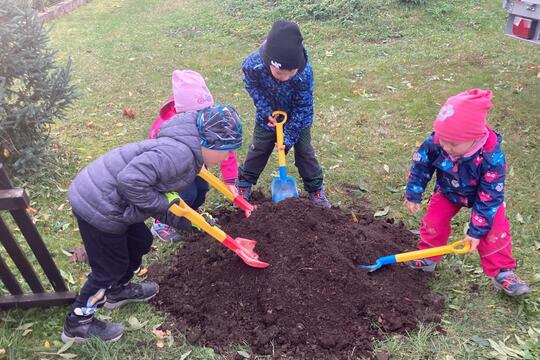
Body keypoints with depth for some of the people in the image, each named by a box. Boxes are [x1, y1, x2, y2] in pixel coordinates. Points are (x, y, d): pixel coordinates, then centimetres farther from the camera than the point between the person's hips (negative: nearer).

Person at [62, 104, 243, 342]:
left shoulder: (186, 150, 8)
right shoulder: (180, 153, -25)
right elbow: (131, 179, -34)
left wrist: (176, 218, 7)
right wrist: (163, 206, -21)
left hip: (99, 195, 10)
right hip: (98, 206, -10)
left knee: (140, 242, 24)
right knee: (111, 268, 7)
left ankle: (117, 291, 47)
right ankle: (77, 323, 29)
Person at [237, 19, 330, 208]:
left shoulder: (305, 72, -38)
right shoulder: (253, 64, -37)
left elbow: (303, 107, -24)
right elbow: (252, 86, -12)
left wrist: (289, 137, -22)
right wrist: (266, 112, -19)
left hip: (297, 116, -1)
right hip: (269, 114, 1)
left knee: (304, 151, 1)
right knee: (259, 149, 8)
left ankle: (316, 190, 18)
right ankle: (244, 184, 27)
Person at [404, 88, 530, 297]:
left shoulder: (492, 157, -40)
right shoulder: (434, 142, -35)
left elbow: (489, 197, -29)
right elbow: (420, 165, -13)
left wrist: (477, 231, -24)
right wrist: (413, 194, -7)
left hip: (485, 195, -2)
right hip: (448, 192, 2)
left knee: (495, 232, -6)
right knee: (433, 223, -3)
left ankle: (502, 273, 14)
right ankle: (427, 258, 22)